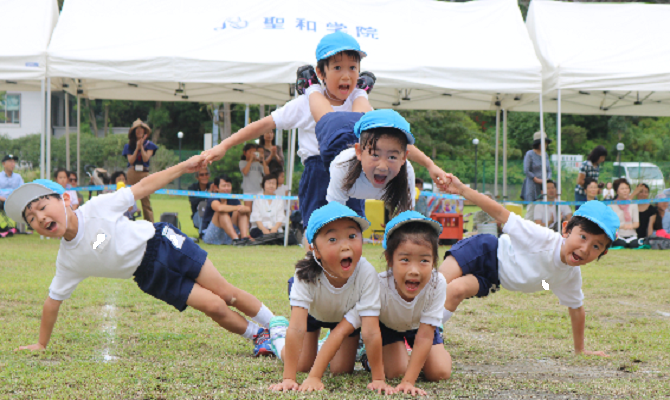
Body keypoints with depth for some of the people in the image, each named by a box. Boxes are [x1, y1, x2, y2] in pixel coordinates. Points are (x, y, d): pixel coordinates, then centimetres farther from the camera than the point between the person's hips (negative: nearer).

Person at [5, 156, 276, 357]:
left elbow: (142, 188, -11)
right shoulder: (68, 261, -11)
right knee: (214, 307, -11)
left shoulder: (98, 207, -19)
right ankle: (258, 336, 13)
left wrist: (182, 167, -10)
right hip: (150, 275, 1)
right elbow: (53, 300, 0)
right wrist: (41, 345, 4)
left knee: (226, 293, 1)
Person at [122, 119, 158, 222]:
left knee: (146, 200, -4)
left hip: (144, 173, -1)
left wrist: (141, 146, -9)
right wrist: (137, 148, -8)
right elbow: (130, 160, -1)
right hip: (132, 173, 1)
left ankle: (150, 223, -7)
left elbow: (146, 158, -4)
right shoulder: (128, 145, 11)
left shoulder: (149, 144, 8)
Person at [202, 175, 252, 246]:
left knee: (241, 212, -11)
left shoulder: (234, 200, 6)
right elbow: (219, 208, -35)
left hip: (227, 237, 5)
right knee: (222, 212, -28)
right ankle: (235, 239, -41)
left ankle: (244, 237, -31)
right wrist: (237, 207, -32)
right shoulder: (212, 199, -12)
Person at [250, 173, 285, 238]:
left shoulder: (279, 199, 16)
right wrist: (263, 229, -19)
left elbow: (280, 218, 4)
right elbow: (256, 217, 0)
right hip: (260, 228, 0)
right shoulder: (258, 198, 12)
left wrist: (275, 228, -18)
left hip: (275, 229, 0)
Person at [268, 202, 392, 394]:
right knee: (303, 366, 1)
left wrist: (378, 379, -39)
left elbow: (371, 332, -40)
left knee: (342, 370, 0)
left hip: (347, 313, 1)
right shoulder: (306, 274, -43)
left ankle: (330, 345, 33)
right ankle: (279, 330, 29)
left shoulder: (366, 273, -42)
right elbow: (297, 329, -43)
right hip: (312, 311, -1)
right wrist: (288, 379, -46)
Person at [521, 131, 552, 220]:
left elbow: (549, 170, 18)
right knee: (531, 208, -9)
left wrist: (548, 179, -1)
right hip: (532, 186, -5)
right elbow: (526, 171, -6)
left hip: (544, 186, 5)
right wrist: (537, 180, -9)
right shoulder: (530, 154, -2)